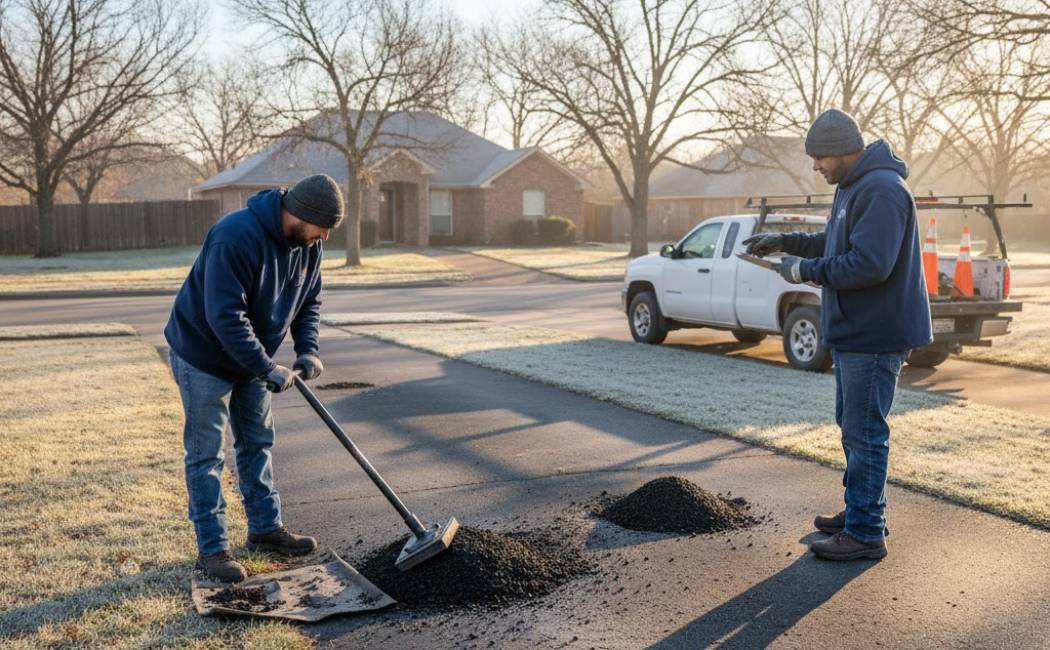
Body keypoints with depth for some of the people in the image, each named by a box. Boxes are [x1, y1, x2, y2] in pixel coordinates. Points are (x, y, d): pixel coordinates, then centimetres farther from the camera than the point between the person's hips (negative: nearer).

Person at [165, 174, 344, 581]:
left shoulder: (307, 243, -7)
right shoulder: (237, 237, -33)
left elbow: (309, 300, 7)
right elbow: (225, 317, -35)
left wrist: (307, 349, -9)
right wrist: (268, 370, -31)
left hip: (251, 357, 8)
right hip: (204, 355, -8)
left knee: (257, 443, 15)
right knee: (206, 455, -1)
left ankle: (266, 529, 28)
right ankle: (211, 549, 7)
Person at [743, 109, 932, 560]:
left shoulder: (881, 190, -20)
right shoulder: (853, 187, 14)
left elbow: (868, 265, -28)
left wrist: (806, 269, -18)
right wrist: (786, 241, 15)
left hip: (875, 337, -11)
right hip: (854, 332, 11)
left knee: (864, 432, -5)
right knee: (852, 426, 18)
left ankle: (865, 533, 3)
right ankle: (861, 511, 31)